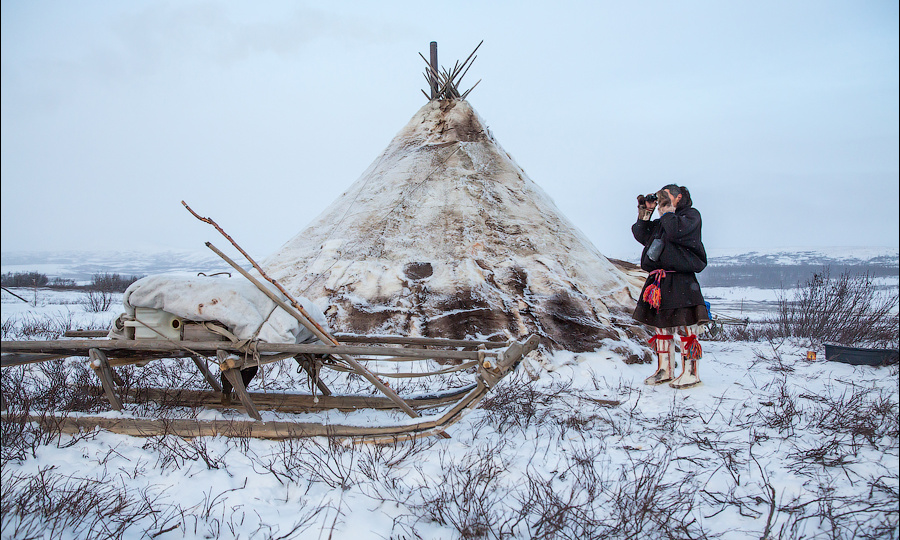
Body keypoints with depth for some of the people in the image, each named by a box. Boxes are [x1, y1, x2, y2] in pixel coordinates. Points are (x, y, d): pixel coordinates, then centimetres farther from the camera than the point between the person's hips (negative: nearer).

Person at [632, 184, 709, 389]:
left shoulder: (691, 215, -1)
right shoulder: (661, 222, 20)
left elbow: (676, 232, -20)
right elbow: (642, 236, 17)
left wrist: (666, 210, -8)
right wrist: (645, 213, 12)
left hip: (681, 280, -8)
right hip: (658, 280, 8)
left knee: (685, 325, -5)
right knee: (661, 325, 10)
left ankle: (690, 372, 1)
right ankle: (665, 370, 18)